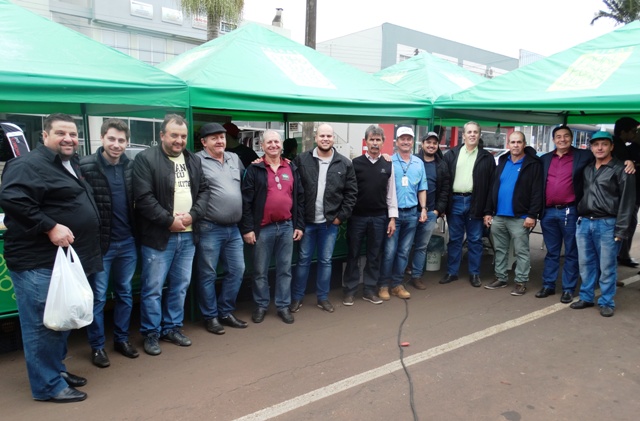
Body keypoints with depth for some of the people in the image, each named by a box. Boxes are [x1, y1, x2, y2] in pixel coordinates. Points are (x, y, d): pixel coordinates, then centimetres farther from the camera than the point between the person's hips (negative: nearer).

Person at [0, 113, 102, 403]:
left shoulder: (71, 165, 16)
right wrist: (50, 227, -26)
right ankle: (48, 386, 12)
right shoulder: (29, 165, -13)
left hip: (65, 259, 10)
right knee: (42, 324, 0)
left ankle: (57, 369, 34)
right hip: (38, 262, -10)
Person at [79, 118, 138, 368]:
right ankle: (97, 346, 21)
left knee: (125, 293, 15)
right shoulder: (86, 166, -11)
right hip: (99, 242, -4)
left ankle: (121, 339, 30)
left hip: (127, 241, 5)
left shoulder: (131, 166, 3)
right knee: (98, 297, 7)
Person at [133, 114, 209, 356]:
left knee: (180, 286, 15)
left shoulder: (194, 160, 11)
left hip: (188, 236, 6)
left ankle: (172, 328, 30)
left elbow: (203, 191, 10)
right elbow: (144, 198, -14)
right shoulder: (145, 159, -7)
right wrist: (169, 220, -14)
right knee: (153, 288, 4)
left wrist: (192, 215, -7)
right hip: (158, 236, -5)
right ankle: (151, 333, 20)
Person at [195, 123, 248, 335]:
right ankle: (210, 317, 22)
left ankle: (226, 312, 28)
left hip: (233, 228, 7)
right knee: (208, 275, 6)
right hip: (209, 229, -6)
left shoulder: (234, 158, 13)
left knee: (237, 271, 12)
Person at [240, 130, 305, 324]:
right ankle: (261, 306, 24)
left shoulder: (292, 168, 9)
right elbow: (246, 201, -6)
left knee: (285, 269, 11)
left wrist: (299, 225, 5)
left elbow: (300, 198, 10)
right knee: (260, 270, 8)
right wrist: (247, 228, -10)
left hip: (287, 226, 3)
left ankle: (283, 306, 24)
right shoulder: (254, 169, -2)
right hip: (263, 228, -3)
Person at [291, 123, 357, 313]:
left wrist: (341, 216, -2)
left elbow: (351, 192, 2)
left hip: (331, 222, 1)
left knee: (325, 261, 12)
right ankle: (297, 297, 23)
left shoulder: (345, 164, 0)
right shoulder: (302, 160, -3)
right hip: (306, 221, -1)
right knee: (303, 260, 10)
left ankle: (323, 298, 26)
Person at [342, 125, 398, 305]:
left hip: (379, 217, 2)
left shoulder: (388, 165, 5)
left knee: (374, 255, 10)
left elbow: (391, 193, 6)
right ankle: (349, 290, 19)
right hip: (357, 216, -2)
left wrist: (392, 218, 3)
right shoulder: (355, 163, -3)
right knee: (353, 254, 7)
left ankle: (370, 290, 24)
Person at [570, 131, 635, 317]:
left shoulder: (621, 170, -2)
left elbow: (626, 202, -7)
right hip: (584, 223, 5)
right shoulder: (587, 169, 15)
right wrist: (579, 219, 8)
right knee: (585, 263, 10)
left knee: (606, 266, 2)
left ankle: (606, 302, 14)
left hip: (607, 224, -5)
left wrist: (621, 230, -12)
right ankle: (586, 297, 21)